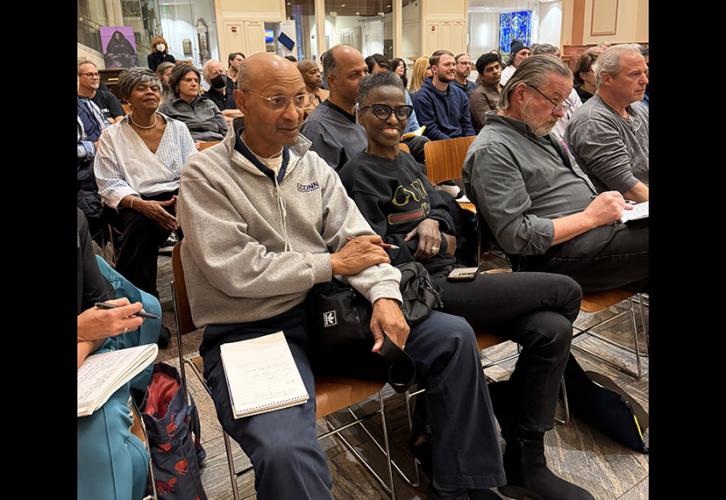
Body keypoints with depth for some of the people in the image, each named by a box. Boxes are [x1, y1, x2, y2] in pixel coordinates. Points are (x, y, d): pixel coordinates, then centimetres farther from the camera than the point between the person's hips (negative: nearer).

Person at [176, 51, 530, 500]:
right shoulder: (205, 176, -7)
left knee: (454, 336, -3)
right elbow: (236, 271, -17)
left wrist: (384, 295, -16)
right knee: (286, 455, -35)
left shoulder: (312, 164, 10)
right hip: (248, 333, -5)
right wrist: (332, 265, -12)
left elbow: (355, 236, 4)